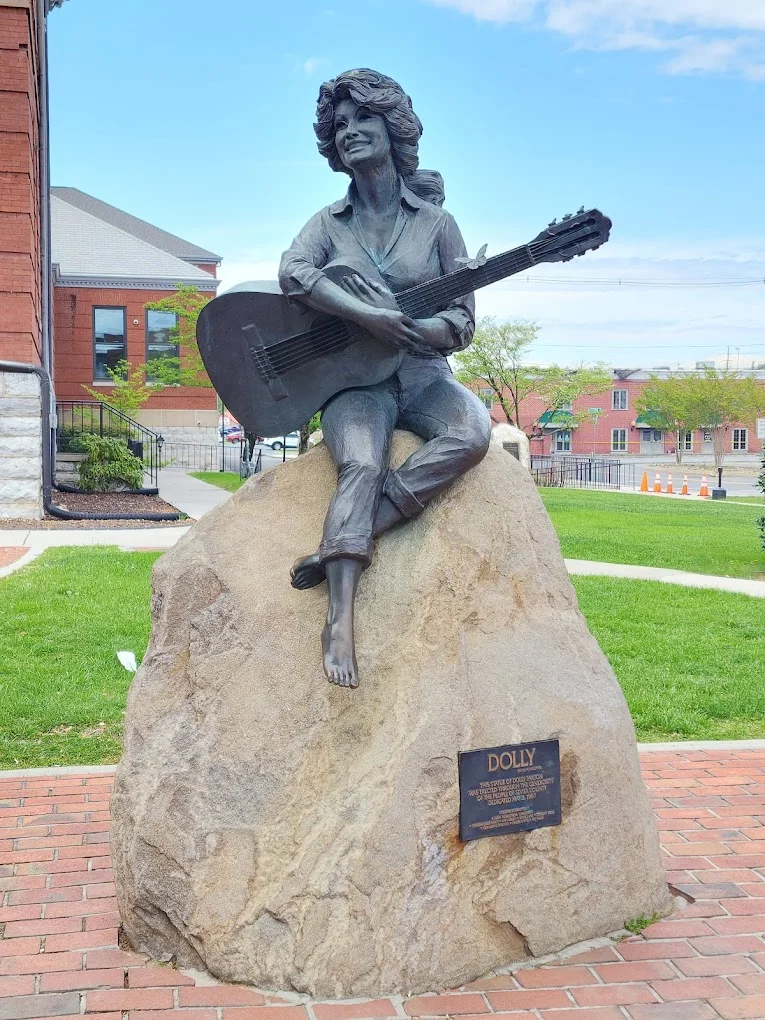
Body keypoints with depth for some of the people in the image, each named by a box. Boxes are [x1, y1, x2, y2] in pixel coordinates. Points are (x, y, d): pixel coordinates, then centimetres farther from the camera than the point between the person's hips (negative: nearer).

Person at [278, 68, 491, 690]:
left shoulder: (435, 223, 6)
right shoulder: (329, 223, 9)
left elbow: (462, 324, 1)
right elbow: (293, 273, -15)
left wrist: (401, 325, -19)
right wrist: (369, 318, -29)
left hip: (422, 374, 1)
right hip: (353, 379, -1)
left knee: (473, 433, -31)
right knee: (361, 465, -32)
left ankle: (341, 545, -31)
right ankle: (341, 621, -38)